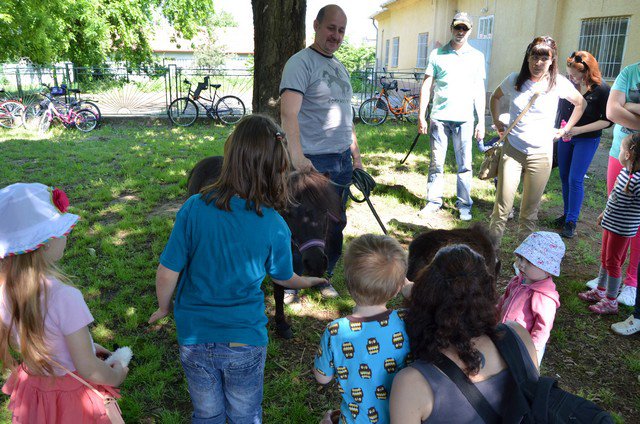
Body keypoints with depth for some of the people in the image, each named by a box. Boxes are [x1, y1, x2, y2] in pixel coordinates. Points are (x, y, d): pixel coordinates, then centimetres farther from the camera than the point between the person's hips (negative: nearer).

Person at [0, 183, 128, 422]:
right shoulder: (63, 297, -34)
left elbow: (20, 342, 5)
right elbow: (88, 370, -26)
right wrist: (116, 376, -5)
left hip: (32, 387, 6)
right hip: (71, 398, -6)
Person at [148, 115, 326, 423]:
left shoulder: (194, 208, -19)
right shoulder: (274, 227, -18)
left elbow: (167, 273, -13)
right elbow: (283, 277, 1)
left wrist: (163, 308, 9)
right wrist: (305, 282, 24)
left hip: (195, 341, 1)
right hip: (244, 341, -1)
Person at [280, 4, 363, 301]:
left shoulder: (340, 67, 16)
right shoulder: (301, 63, -11)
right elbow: (289, 113, -26)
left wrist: (356, 155, 20)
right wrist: (297, 156, -38)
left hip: (342, 161, 8)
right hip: (314, 163, -8)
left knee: (336, 225, 15)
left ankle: (323, 278, 32)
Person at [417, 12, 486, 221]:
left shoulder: (477, 57, 9)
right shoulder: (437, 54, 6)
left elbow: (479, 90, 10)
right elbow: (426, 85, 6)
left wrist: (481, 121, 4)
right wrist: (421, 116, -1)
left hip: (464, 119, 0)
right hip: (439, 117, 0)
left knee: (465, 165, 2)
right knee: (436, 163, 4)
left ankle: (464, 204, 11)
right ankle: (434, 201, 14)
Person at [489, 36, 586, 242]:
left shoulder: (558, 83, -3)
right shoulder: (514, 79, -1)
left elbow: (581, 103, 13)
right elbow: (495, 97, 20)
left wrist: (565, 130, 8)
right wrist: (496, 121, 11)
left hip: (540, 155, 0)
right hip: (512, 150, 0)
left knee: (529, 211, 8)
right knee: (502, 207, -3)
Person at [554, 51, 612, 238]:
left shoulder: (601, 89, -18)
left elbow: (607, 120, -14)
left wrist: (579, 130, -22)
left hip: (587, 140, -5)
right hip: (566, 137, 5)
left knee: (575, 179, -9)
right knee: (564, 177, 11)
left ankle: (571, 222, 0)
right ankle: (567, 214, 26)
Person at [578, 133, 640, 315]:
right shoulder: (624, 172, 2)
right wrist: (604, 213, 25)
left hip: (623, 229, -9)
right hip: (611, 223, 9)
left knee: (613, 263, 4)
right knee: (605, 259, 21)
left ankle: (611, 302, 20)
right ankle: (600, 291, 39)